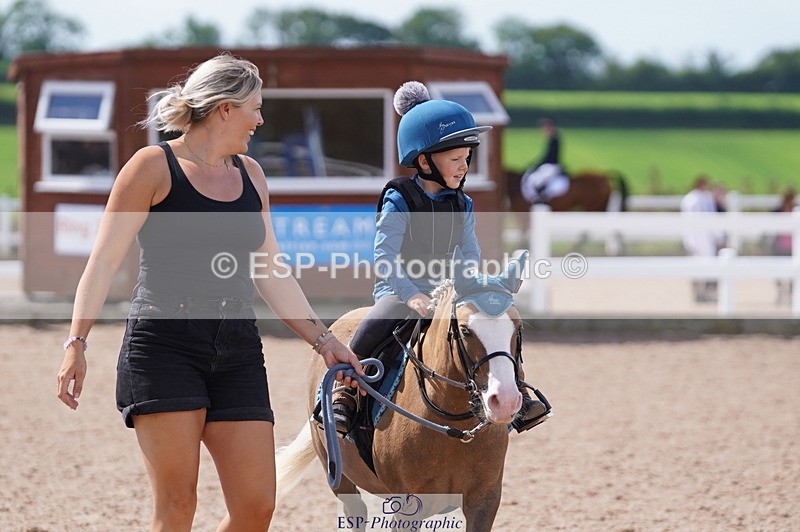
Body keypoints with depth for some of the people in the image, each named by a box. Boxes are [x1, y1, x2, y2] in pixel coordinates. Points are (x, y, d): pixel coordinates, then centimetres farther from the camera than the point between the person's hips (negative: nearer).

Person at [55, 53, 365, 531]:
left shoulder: (249, 174, 17)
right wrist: (77, 343, -14)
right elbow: (105, 260, -5)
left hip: (236, 353, 6)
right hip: (164, 347, -6)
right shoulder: (154, 166, -1)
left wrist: (323, 340, 18)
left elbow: (271, 274, 22)